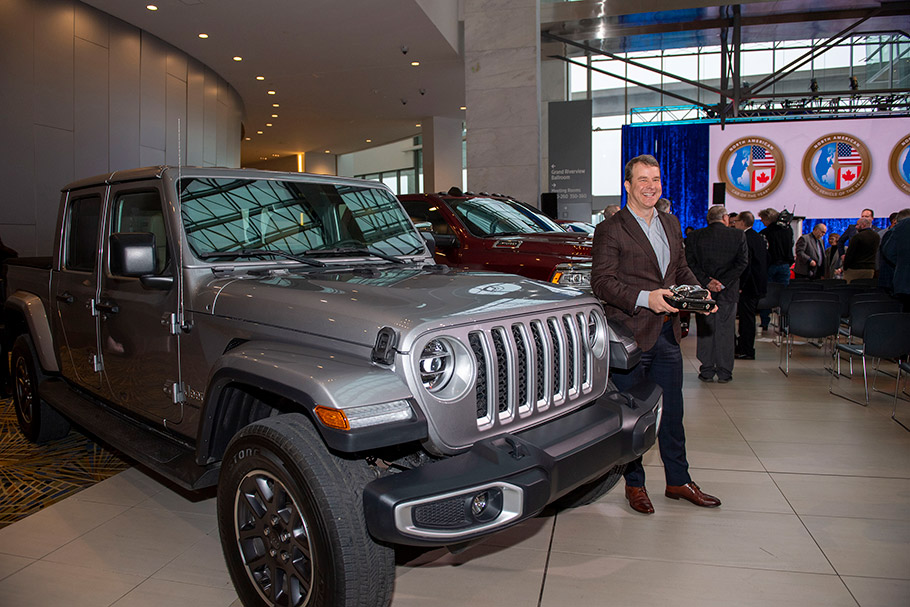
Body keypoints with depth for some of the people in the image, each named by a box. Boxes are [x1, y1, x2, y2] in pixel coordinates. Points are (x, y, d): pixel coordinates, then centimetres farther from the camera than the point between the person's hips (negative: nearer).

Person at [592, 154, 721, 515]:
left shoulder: (671, 224, 14)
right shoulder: (610, 230, -8)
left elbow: (682, 270, 22)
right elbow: (602, 282, -14)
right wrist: (645, 298, -26)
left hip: (667, 334, 6)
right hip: (630, 334, -6)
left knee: (672, 412, 16)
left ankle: (678, 481, 32)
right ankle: (634, 484, 24)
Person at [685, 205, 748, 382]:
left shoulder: (695, 236, 0)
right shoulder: (738, 235, -1)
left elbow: (690, 262, -6)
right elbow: (742, 262, -7)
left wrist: (706, 282, -7)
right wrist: (723, 282, -10)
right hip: (728, 292, 0)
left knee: (705, 331, 8)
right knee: (726, 331, 6)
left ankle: (706, 371, 12)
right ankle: (724, 373, 11)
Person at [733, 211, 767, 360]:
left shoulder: (745, 239, -17)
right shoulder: (760, 238, 12)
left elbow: (745, 265, -22)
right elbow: (765, 262, 17)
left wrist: (740, 286, -17)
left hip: (748, 285, -9)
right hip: (759, 284, 9)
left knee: (746, 318, -3)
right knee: (747, 317, 16)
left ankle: (747, 351, 3)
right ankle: (743, 346, 25)